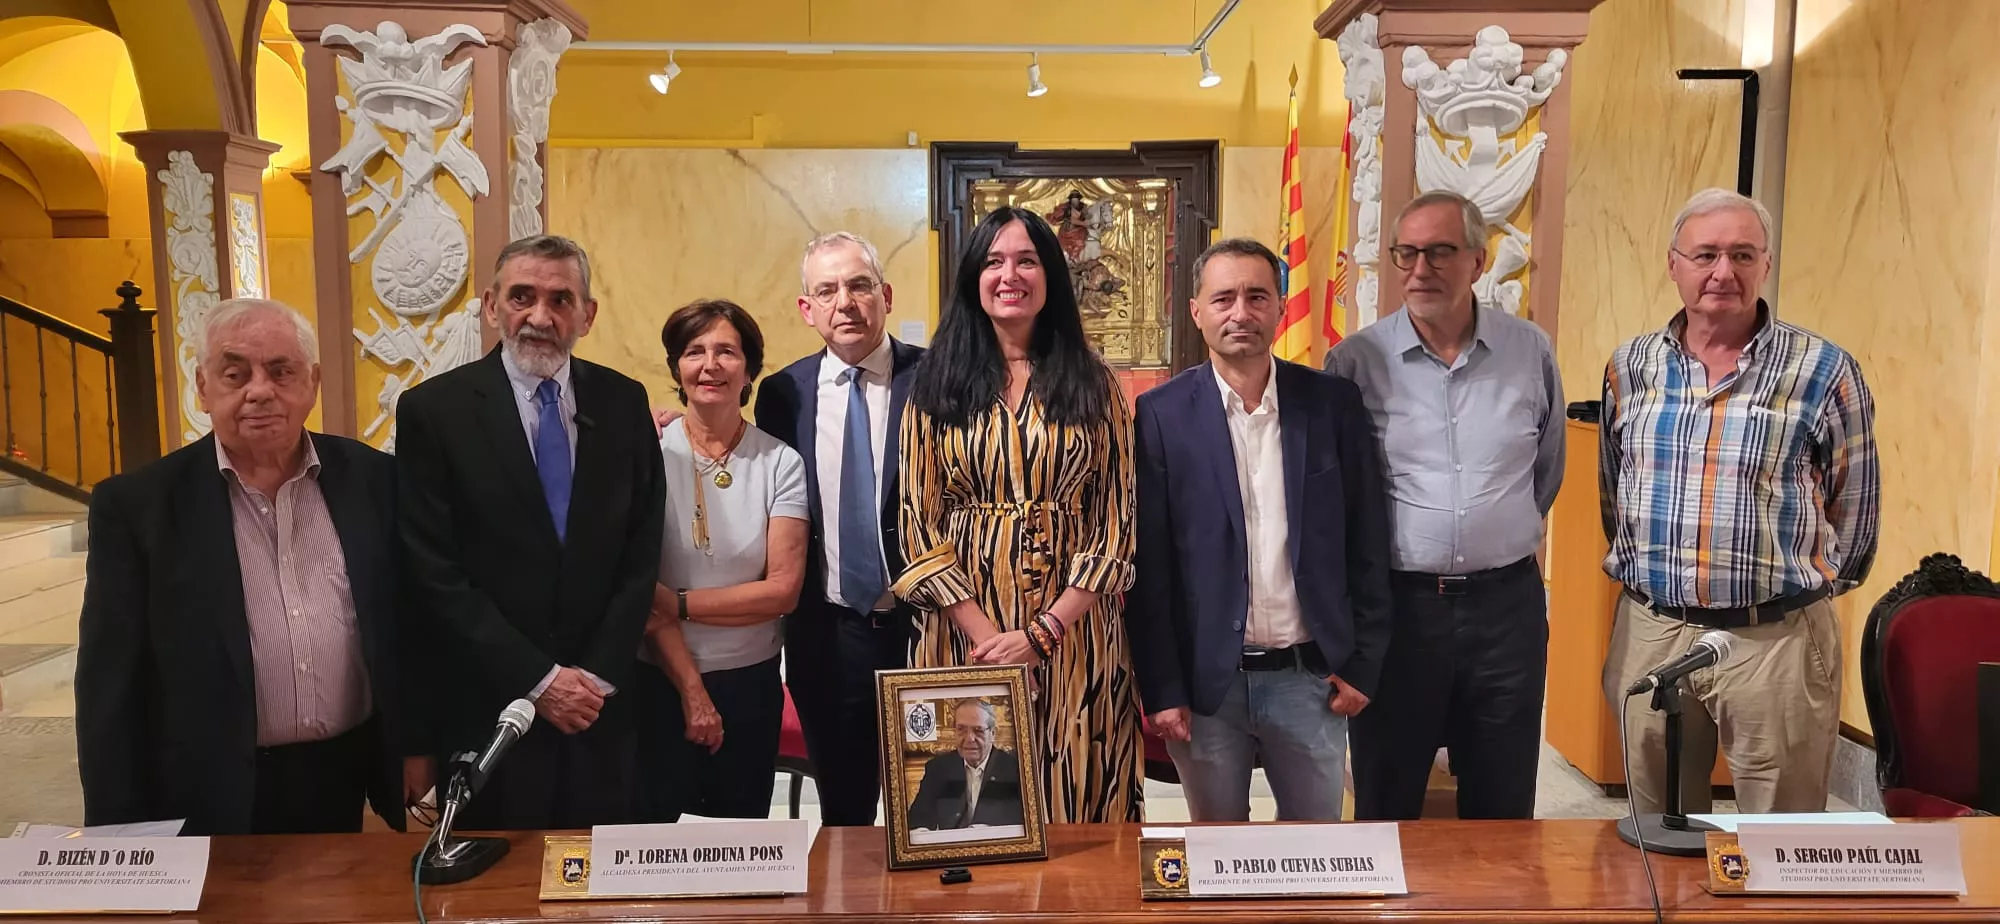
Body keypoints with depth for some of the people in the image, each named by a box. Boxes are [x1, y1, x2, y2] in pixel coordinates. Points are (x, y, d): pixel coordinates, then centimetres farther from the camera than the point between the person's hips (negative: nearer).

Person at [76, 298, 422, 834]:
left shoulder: (372, 479, -2)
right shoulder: (138, 505, -7)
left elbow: (412, 621, 6)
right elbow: (110, 691, -5)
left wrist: (417, 744, 6)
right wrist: (124, 845, -5)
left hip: (349, 781, 2)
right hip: (214, 800, -2)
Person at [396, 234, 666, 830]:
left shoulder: (624, 403, 3)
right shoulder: (434, 411, -6)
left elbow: (642, 554, 4)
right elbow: (436, 575, -9)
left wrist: (599, 674, -5)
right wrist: (539, 681, -11)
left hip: (602, 700, 3)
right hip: (487, 709, -2)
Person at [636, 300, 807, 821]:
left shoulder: (780, 463, -3)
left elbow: (783, 590, -8)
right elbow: (639, 587, -7)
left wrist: (680, 602, -16)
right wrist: (691, 690, -9)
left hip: (750, 680, 1)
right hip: (659, 680, -1)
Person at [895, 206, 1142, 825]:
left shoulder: (1094, 385, 4)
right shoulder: (938, 386, 5)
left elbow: (1115, 525, -1)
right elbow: (921, 527, 0)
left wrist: (1041, 634, -12)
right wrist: (987, 635, -12)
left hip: (1074, 634, 0)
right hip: (967, 629, 0)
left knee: (1073, 805, 7)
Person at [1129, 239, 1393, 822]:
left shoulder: (1334, 404, 0)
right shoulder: (1162, 415, -5)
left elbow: (1367, 543, 4)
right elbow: (1149, 563, -5)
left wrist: (1363, 664, 1)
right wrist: (1161, 690, -7)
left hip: (1310, 678, 2)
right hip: (1205, 682, -1)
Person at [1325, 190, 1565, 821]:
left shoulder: (1530, 351, 2)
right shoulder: (1354, 362, -6)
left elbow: (1548, 469, 17)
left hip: (1507, 605, 2)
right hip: (1395, 604, -2)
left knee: (1504, 805, 15)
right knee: (1387, 801, 11)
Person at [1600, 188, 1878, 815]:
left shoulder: (1824, 369, -4)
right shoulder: (1631, 365, 5)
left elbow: (1855, 501, 4)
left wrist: (1808, 587, 7)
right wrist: (1641, 569, 12)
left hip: (1776, 639, -3)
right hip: (1648, 630, 3)